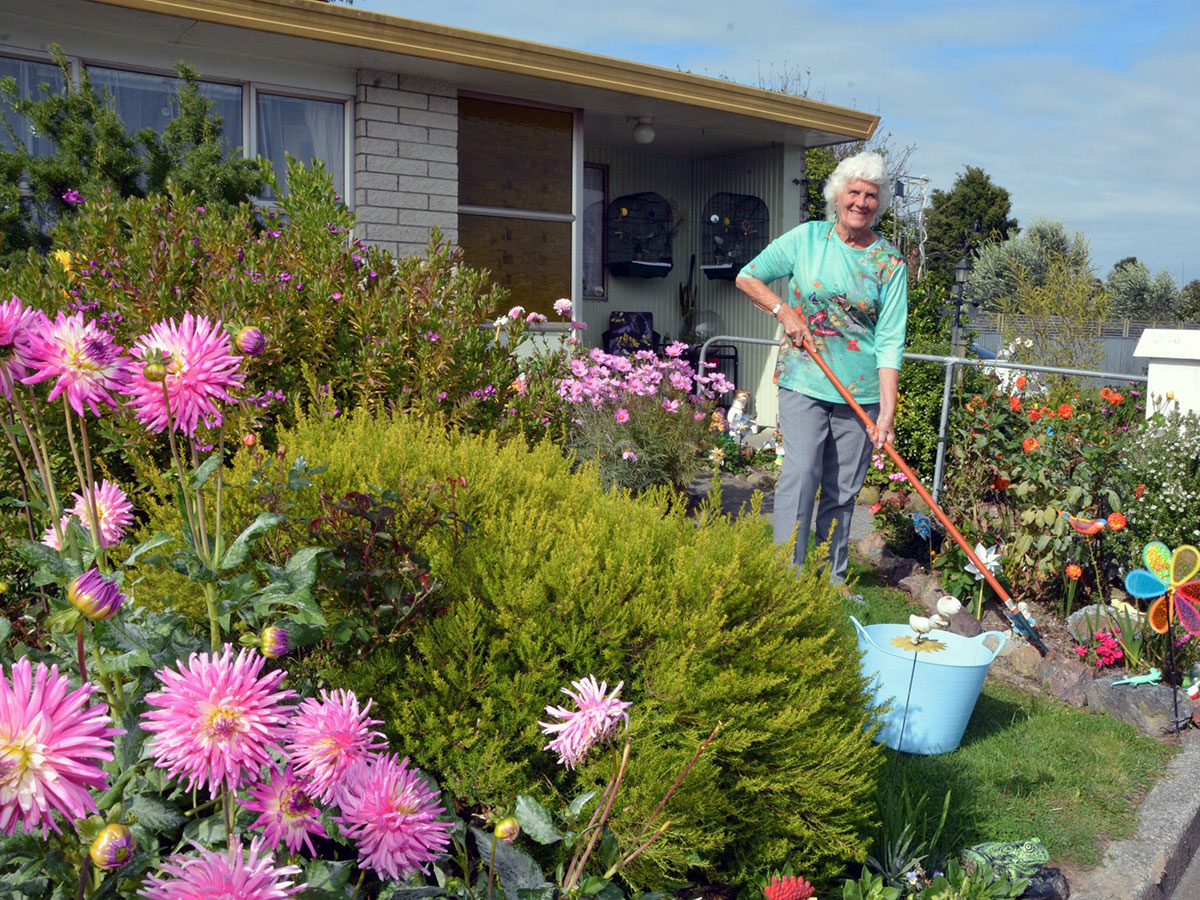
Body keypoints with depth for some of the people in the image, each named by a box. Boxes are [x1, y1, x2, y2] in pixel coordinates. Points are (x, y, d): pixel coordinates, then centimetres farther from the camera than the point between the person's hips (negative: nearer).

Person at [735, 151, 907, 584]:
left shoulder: (889, 263, 2)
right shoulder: (807, 239, 2)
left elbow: (890, 341, -5)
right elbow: (747, 277, 9)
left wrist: (887, 410, -13)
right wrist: (786, 312, -5)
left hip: (861, 392, 1)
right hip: (804, 381, -1)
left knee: (842, 491, 8)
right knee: (800, 473, -12)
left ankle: (833, 581, 22)